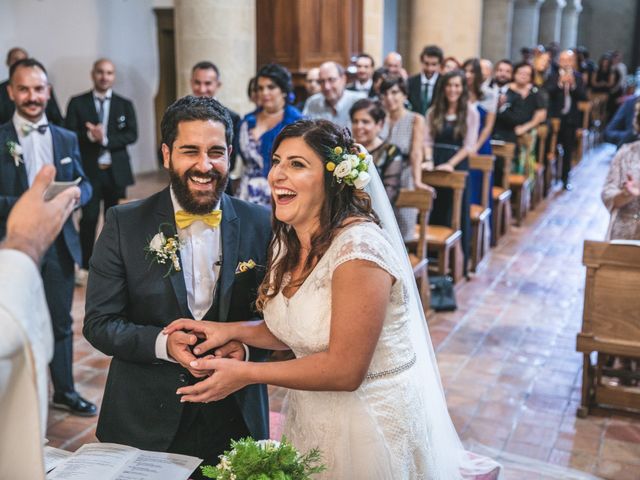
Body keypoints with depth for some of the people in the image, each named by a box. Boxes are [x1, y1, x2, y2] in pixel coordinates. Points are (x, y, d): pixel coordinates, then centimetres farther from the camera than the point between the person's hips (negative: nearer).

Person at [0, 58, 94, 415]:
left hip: (60, 244, 4)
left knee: (61, 322, 14)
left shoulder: (66, 138, 8)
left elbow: (85, 185, 9)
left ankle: (65, 391, 29)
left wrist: (73, 194, -12)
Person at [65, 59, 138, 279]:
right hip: (89, 170, -2)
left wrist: (106, 139, -17)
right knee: (89, 217, -6)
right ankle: (84, 265, 9)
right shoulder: (77, 103, 3)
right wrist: (90, 136, -22)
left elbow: (132, 135, -4)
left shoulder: (125, 104, 7)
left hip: (116, 170, 2)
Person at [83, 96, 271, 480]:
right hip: (145, 422, 0)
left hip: (236, 419, 1)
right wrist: (164, 344, -23)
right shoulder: (124, 224, -7)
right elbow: (99, 323, -6)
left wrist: (244, 346, -19)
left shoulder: (260, 224, -4)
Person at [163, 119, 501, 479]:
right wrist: (230, 329, -6)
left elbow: (345, 370, -26)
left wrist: (247, 374, -21)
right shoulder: (289, 242, -1)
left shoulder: (358, 250, -27)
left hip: (372, 426, -7)